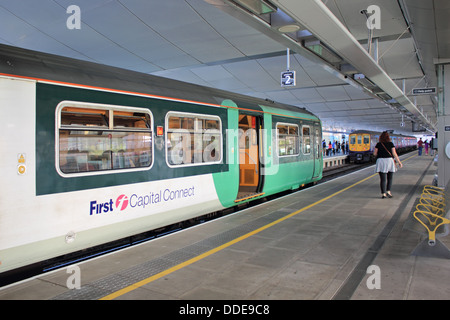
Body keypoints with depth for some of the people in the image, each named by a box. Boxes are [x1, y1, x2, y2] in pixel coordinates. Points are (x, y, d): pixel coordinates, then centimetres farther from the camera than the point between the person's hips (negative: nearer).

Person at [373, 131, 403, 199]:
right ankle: (388, 191, 3)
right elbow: (394, 154, -4)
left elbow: (375, 153, 0)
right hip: (389, 161, 0)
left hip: (381, 161, 0)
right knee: (390, 178, 14)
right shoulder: (391, 144, -1)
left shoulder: (378, 144, 1)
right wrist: (399, 162, 1)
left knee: (383, 179, 1)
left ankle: (383, 194, -2)